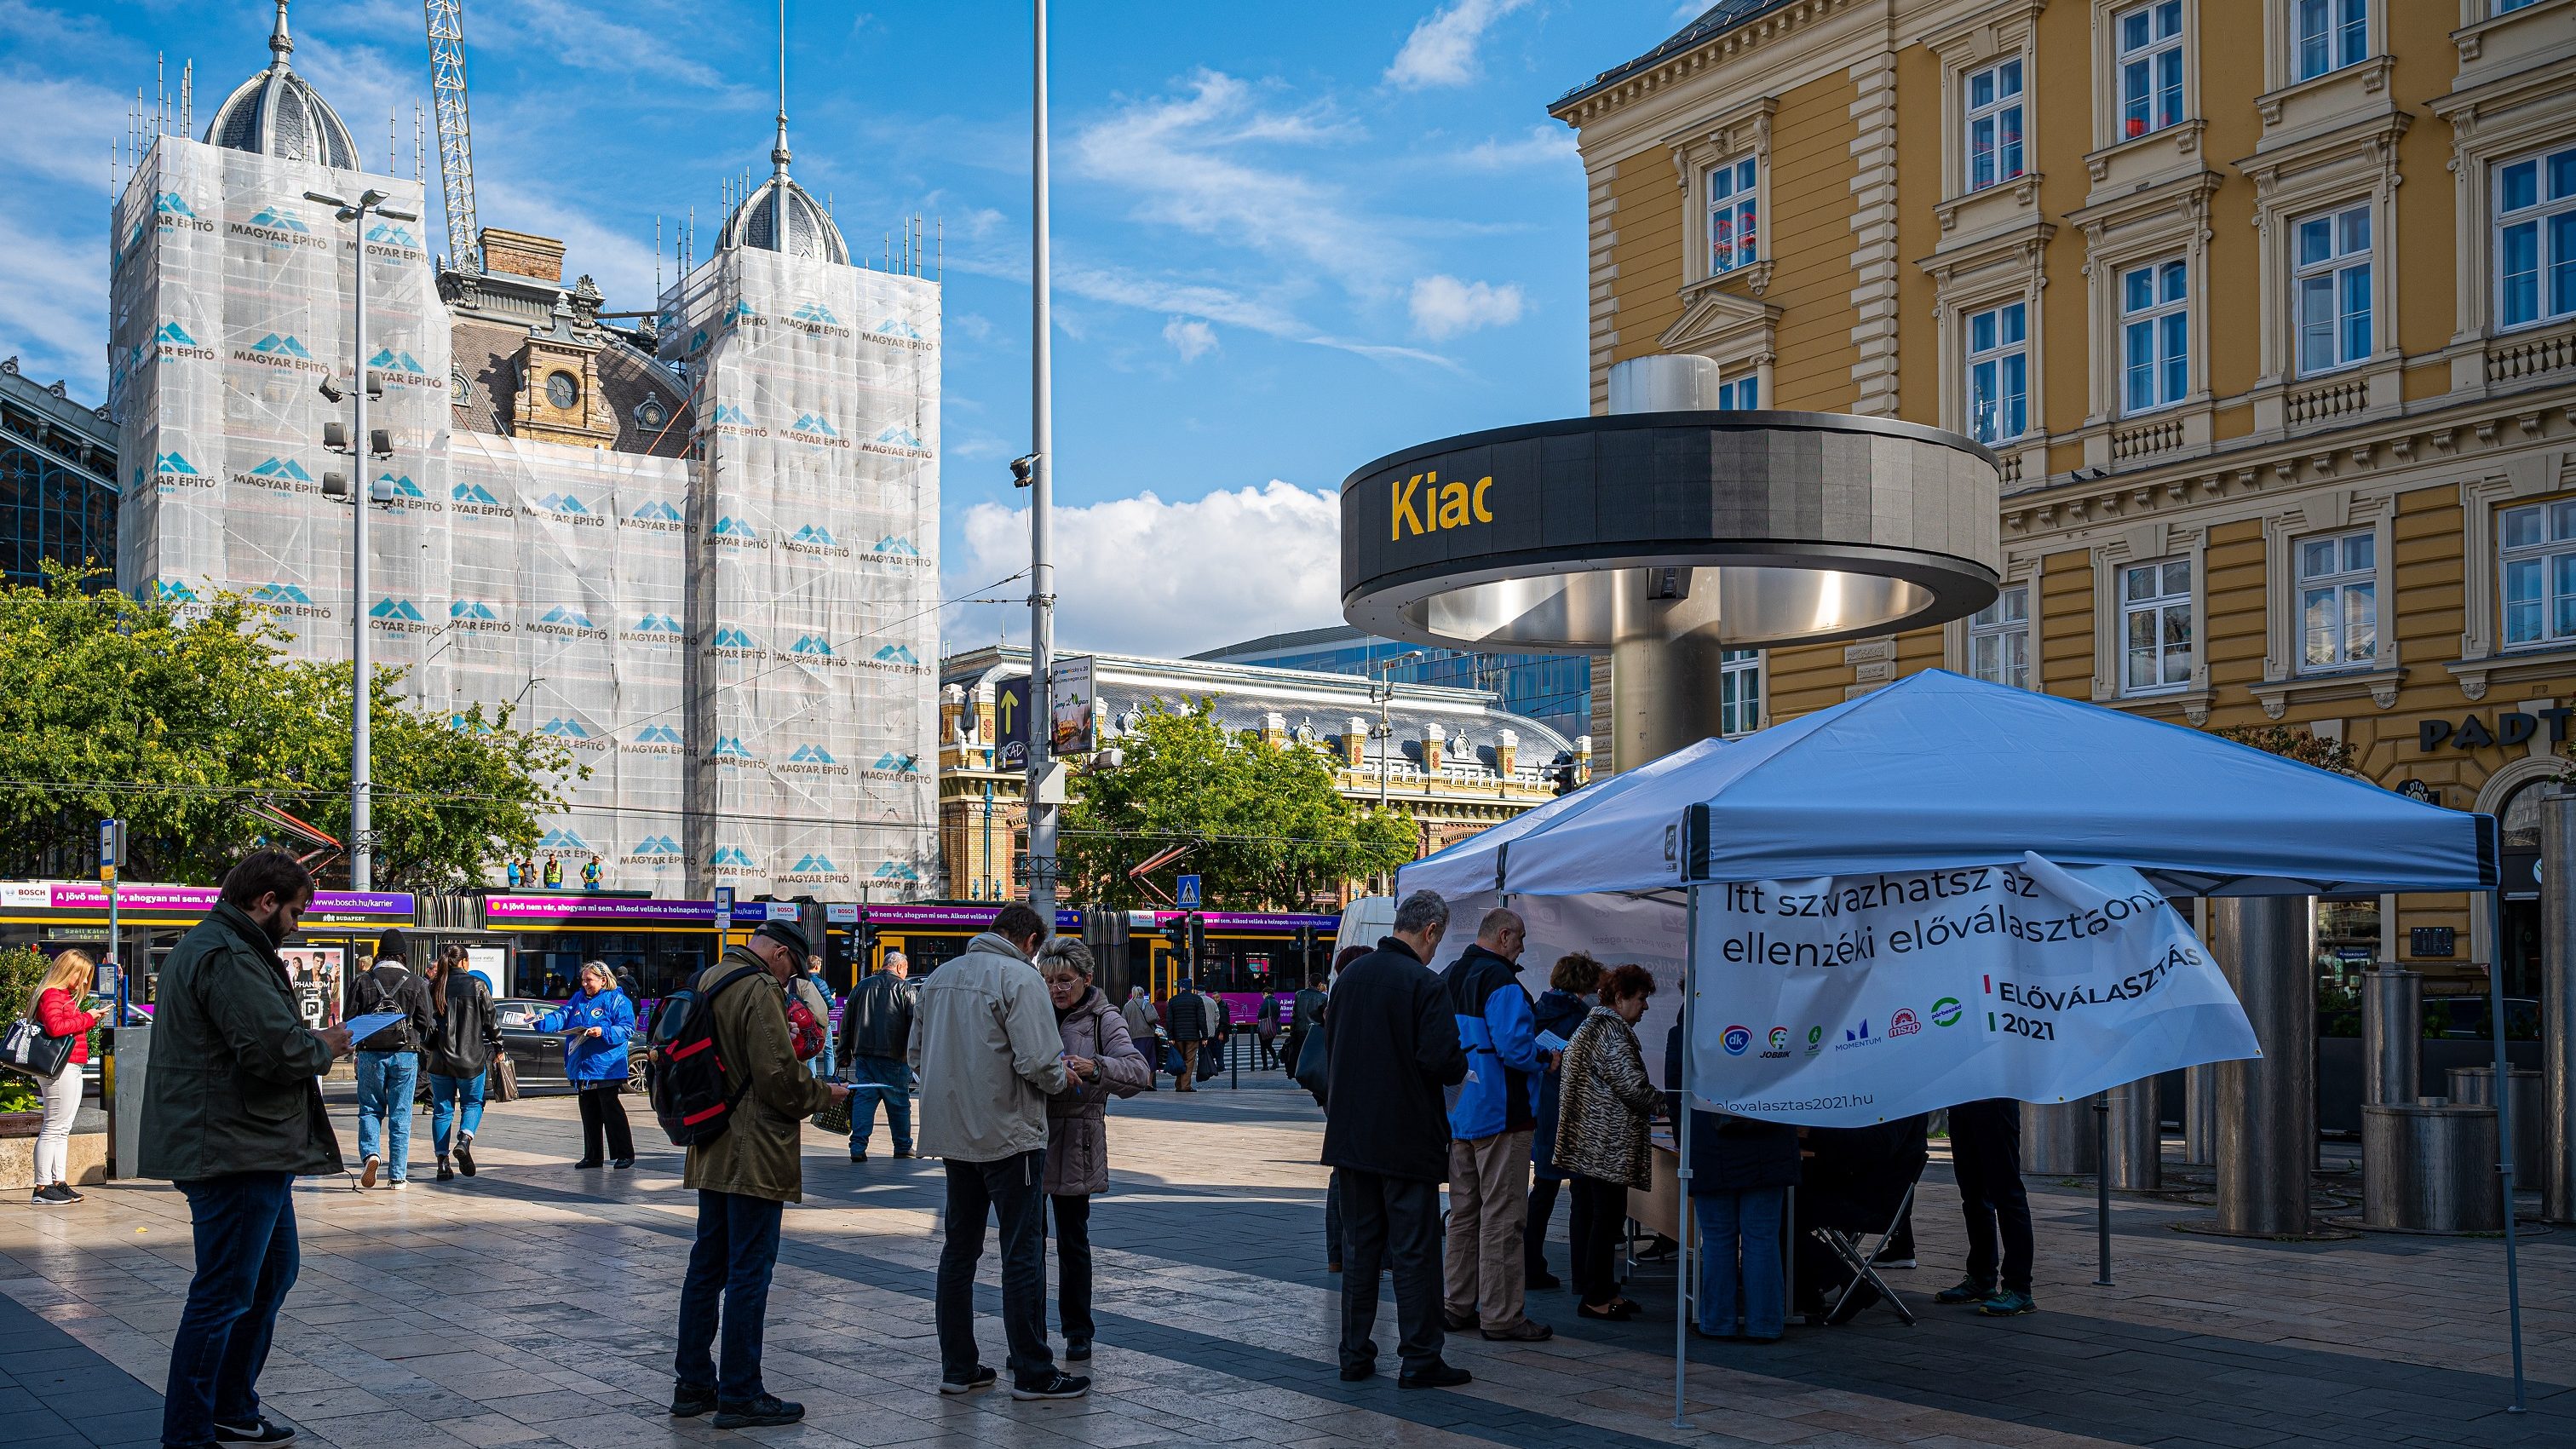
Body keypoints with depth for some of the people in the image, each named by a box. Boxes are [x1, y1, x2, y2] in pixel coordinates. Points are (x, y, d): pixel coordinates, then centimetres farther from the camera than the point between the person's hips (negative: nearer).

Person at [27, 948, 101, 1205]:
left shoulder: (65, 997, 20)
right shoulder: (52, 995, -11)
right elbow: (55, 1027, -25)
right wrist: (87, 1019, -18)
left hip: (71, 1068, 11)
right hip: (61, 1068, -11)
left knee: (62, 1129, 12)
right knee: (53, 1128, -8)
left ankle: (59, 1183, 16)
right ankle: (42, 1188, -6)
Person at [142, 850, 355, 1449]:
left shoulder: (206, 946, 18)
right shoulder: (228, 957, -19)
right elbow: (278, 1050, -28)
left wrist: (307, 1040, 6)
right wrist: (324, 1047, -9)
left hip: (252, 1153, 12)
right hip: (235, 1152, -12)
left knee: (272, 1274, 21)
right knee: (223, 1295, -4)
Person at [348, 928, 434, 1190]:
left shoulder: (362, 981, 1)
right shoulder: (415, 983, 0)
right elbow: (425, 1023, 1)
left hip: (370, 1054, 0)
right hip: (405, 1055, 0)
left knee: (369, 1109, 13)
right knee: (400, 1115, 4)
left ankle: (370, 1154, -12)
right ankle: (397, 1175, 4)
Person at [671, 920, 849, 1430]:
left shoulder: (707, 982, 12)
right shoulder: (760, 991, -16)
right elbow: (779, 1078, -21)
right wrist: (824, 1093, -4)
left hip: (713, 1154, 9)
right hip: (754, 1156, -9)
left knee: (707, 1266, 15)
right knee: (749, 1273, -4)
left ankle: (694, 1383, 23)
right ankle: (740, 1394, 0)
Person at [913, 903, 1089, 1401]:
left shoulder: (940, 976, 10)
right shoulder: (1019, 977, -14)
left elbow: (918, 1054, 16)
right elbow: (1038, 1061, -22)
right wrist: (1061, 1078, -2)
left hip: (954, 1134, 7)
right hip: (1009, 1136, -7)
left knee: (959, 1249, 14)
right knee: (1023, 1253, 0)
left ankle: (957, 1367, 19)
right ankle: (1033, 1373, 5)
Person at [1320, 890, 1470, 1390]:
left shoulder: (1350, 976, 7)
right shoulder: (1425, 984, -15)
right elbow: (1442, 1061, -20)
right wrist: (1463, 1066, 1)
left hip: (1351, 1136, 6)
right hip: (1407, 1138, -6)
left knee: (1359, 1246, 13)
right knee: (1415, 1250, 1)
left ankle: (1355, 1354, 17)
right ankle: (1420, 1359, 6)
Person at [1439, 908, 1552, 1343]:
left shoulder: (1447, 978, 12)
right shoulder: (1500, 981, -16)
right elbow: (1513, 1047, -23)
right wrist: (1545, 1060, -6)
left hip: (1458, 1115, 9)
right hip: (1500, 1115, -9)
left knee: (1463, 1213, 15)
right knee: (1502, 1217, -4)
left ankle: (1458, 1306, 21)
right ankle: (1501, 1315, -1)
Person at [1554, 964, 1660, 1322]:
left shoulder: (1587, 1027, 17)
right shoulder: (1613, 1033, -15)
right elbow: (1633, 1087, -19)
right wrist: (1663, 1102, -2)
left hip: (1582, 1140, 10)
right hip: (1609, 1144, -10)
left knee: (1586, 1213, 11)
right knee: (1607, 1216, -5)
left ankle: (1598, 1290, 18)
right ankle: (1596, 1298, -2)